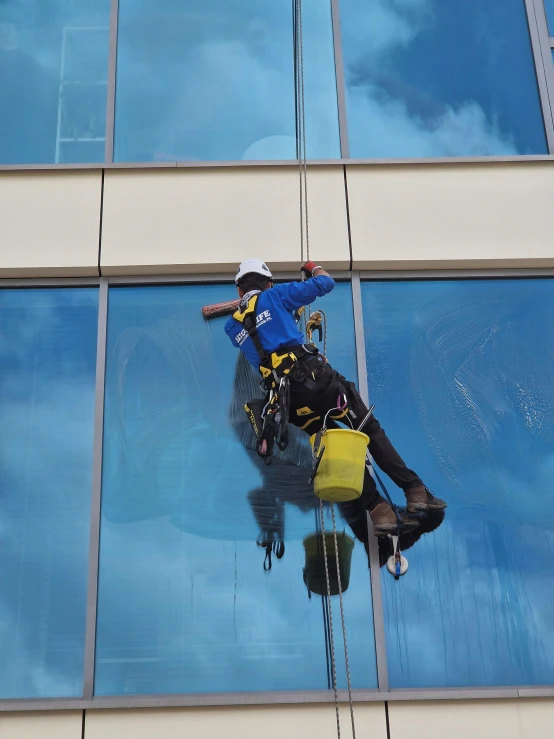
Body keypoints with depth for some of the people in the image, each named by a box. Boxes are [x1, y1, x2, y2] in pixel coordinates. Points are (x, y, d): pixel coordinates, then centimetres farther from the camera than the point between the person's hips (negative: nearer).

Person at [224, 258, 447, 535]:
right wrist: (314, 268, 35)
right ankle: (415, 491, -2)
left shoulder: (232, 326, 21)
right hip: (315, 378, -4)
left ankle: (379, 512, 2)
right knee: (370, 430, 5)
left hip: (289, 399, 4)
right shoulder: (274, 295, 10)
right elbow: (325, 283, 13)